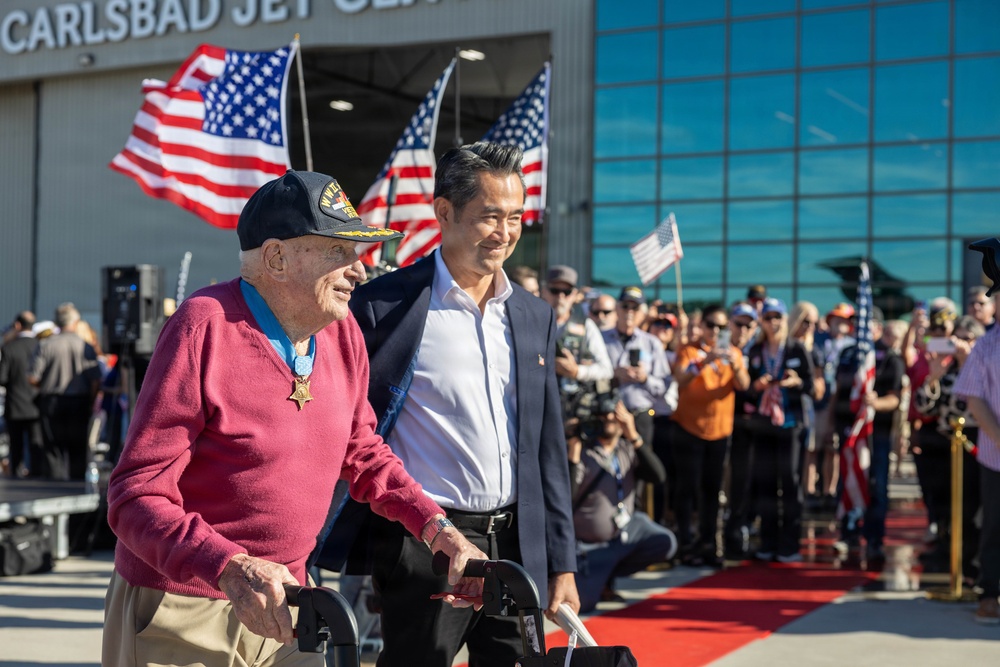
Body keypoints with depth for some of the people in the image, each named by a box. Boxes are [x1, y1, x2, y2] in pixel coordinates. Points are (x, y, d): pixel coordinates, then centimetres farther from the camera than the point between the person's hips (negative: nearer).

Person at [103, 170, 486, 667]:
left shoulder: (342, 331, 2)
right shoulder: (204, 328, -18)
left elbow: (362, 453, 16)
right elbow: (137, 497, -21)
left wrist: (437, 528, 3)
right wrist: (231, 569, -36)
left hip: (280, 604, 6)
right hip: (182, 615, -5)